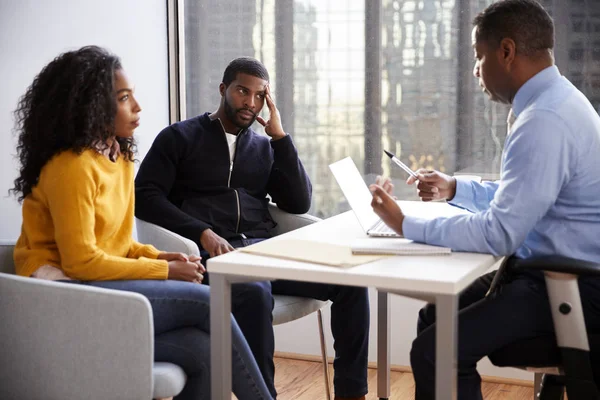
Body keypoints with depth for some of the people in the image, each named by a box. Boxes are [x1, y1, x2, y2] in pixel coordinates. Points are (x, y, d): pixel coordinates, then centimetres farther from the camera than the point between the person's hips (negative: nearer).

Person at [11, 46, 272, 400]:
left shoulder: (119, 156, 12)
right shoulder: (70, 166, -16)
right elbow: (81, 262, -18)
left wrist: (156, 256, -1)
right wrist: (164, 271, -13)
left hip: (98, 286, 8)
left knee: (200, 348, -19)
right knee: (202, 301, -19)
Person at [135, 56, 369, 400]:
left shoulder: (265, 148, 21)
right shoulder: (180, 137, 8)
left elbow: (299, 203, 9)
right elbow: (144, 197, -4)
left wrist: (280, 136, 3)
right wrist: (202, 233, -17)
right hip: (211, 253, -5)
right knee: (255, 293, -38)